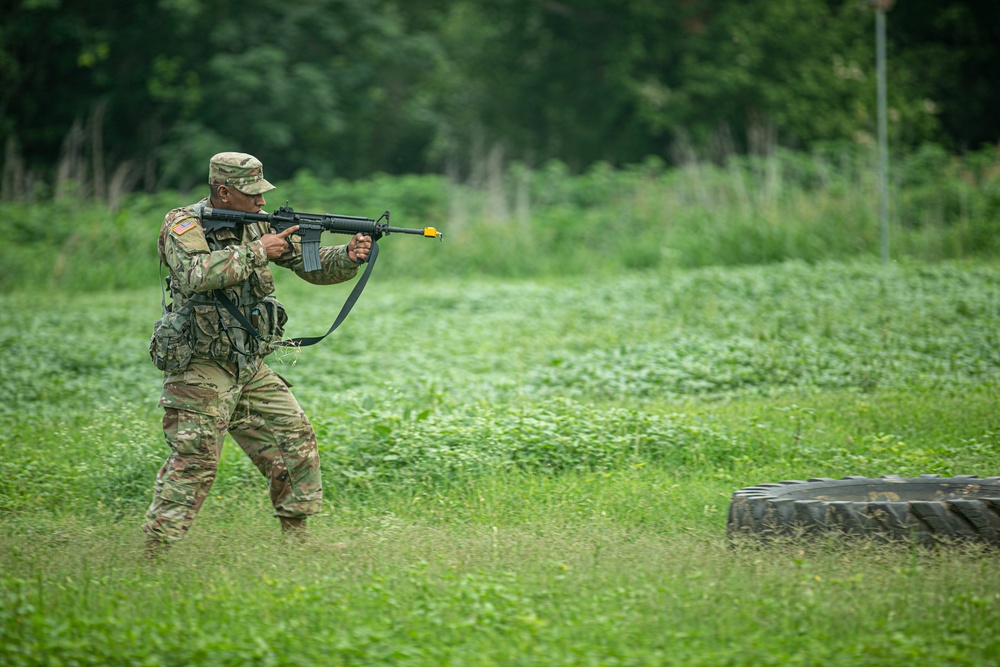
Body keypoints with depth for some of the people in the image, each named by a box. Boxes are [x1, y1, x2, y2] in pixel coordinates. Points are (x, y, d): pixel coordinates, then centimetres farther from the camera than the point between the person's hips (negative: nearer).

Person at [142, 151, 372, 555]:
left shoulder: (258, 225, 8)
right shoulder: (184, 226, -12)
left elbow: (312, 265, 10)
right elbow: (195, 274, -32)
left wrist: (348, 257, -10)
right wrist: (256, 252, -25)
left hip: (249, 368, 7)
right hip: (200, 369, -7)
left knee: (296, 439, 8)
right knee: (194, 461, -13)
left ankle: (295, 540, 20)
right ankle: (152, 556, -10)